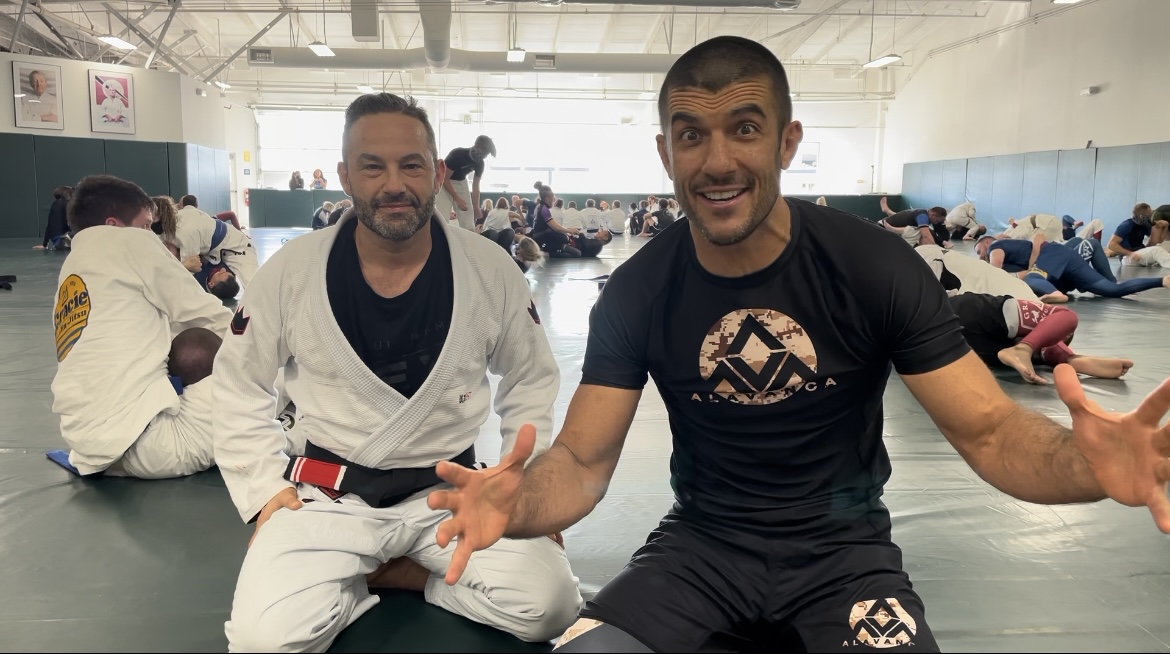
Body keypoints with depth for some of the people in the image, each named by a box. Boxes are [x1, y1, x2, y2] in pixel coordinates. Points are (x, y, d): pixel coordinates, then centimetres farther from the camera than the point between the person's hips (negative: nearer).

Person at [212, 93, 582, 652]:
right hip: (328, 498, 0)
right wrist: (264, 490, -1)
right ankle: (349, 581, 8)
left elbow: (530, 384, 6)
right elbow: (240, 384, 6)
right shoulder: (291, 272, -9)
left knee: (547, 607, -19)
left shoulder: (492, 271, -9)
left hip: (448, 494, 1)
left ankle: (402, 573, 4)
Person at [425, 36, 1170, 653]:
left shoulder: (874, 264, -13)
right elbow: (583, 459, -11)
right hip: (701, 543, 1)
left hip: (842, 549, -1)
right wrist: (516, 502, -35)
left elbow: (988, 429, -13)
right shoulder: (637, 289, -9)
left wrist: (1083, 462, -37)